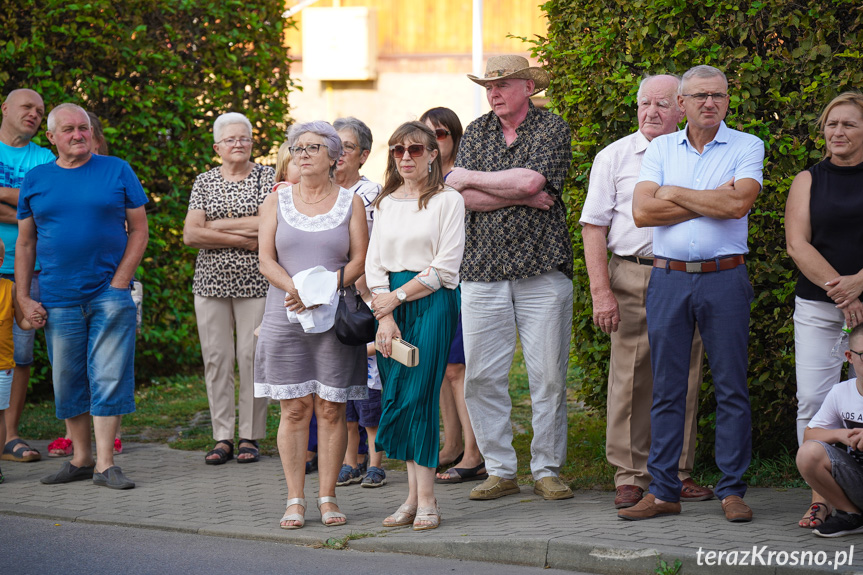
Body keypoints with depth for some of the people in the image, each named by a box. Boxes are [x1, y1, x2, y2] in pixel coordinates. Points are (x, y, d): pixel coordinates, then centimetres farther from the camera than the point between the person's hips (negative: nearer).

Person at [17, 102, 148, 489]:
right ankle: (81, 459, 18)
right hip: (58, 300, 2)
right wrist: (23, 298, 3)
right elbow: (25, 243, 11)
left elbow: (139, 230, 4)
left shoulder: (117, 171, 3)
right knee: (68, 381, 7)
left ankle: (105, 464, -2)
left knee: (108, 378, -5)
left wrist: (119, 282, -7)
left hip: (109, 295, -2)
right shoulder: (35, 180, 8)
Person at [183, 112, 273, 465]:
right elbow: (190, 234, -2)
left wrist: (217, 226, -10)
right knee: (216, 357, 1)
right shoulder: (204, 182, 9)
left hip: (254, 283, -2)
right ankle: (222, 438, 8)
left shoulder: (267, 177, 3)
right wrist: (243, 239, -11)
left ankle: (250, 437, 6)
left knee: (252, 356, -3)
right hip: (211, 281, 2)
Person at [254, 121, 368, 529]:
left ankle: (327, 497, 7)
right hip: (285, 318, 0)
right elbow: (266, 259, 2)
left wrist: (323, 291, -15)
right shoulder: (277, 202, 10)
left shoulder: (350, 202, 8)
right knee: (294, 408, 0)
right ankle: (295, 499, 5)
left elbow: (359, 260, 1)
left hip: (335, 317, 0)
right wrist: (294, 289, -16)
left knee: (331, 409, 0)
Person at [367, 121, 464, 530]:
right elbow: (374, 263, 10)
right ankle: (414, 496, 5)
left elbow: (445, 267, -7)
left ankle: (425, 500, -8)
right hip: (389, 305, 5)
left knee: (418, 397, -11)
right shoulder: (385, 204, 15)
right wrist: (384, 315, -4)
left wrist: (396, 297, -9)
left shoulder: (448, 201, -1)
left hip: (432, 303, -5)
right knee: (396, 398, 0)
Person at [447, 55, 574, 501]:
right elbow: (462, 198, -1)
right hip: (483, 271, 3)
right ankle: (499, 470, 11)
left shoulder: (551, 129, 2)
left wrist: (469, 177, -3)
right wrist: (522, 196, -9)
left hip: (542, 268, -3)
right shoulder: (476, 132, 13)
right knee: (481, 378, 1)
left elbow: (530, 180, -16)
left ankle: (547, 469, 10)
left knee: (549, 376, -1)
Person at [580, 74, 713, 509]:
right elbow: (593, 227, 3)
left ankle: (677, 473, 13)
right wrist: (601, 292, -6)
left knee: (682, 378, 4)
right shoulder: (614, 157, 6)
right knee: (631, 377, -4)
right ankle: (630, 476, 4)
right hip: (633, 277, -2)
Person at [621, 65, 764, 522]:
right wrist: (711, 201, -7)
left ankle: (732, 491, 7)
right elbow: (642, 211, -4)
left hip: (724, 280, -2)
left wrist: (675, 194, -5)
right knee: (666, 390, 5)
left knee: (731, 389, 0)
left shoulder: (747, 147, 3)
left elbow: (738, 203, -15)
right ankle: (663, 492, 10)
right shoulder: (660, 149, 10)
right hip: (668, 278, 2)